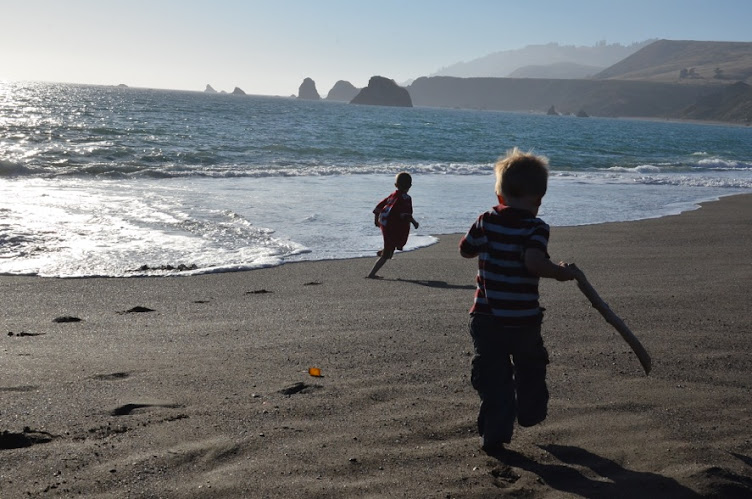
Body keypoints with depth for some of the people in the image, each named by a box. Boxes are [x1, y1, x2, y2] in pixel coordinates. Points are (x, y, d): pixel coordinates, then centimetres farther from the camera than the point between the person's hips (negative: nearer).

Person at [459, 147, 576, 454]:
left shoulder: (487, 222, -2)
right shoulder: (535, 228, -14)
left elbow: (465, 249, 11)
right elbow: (534, 261, -30)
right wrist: (562, 273, -15)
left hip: (486, 319, 2)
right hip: (524, 321, -2)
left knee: (493, 377, 8)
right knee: (531, 368, 26)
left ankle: (494, 436, 5)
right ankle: (531, 414, 42)